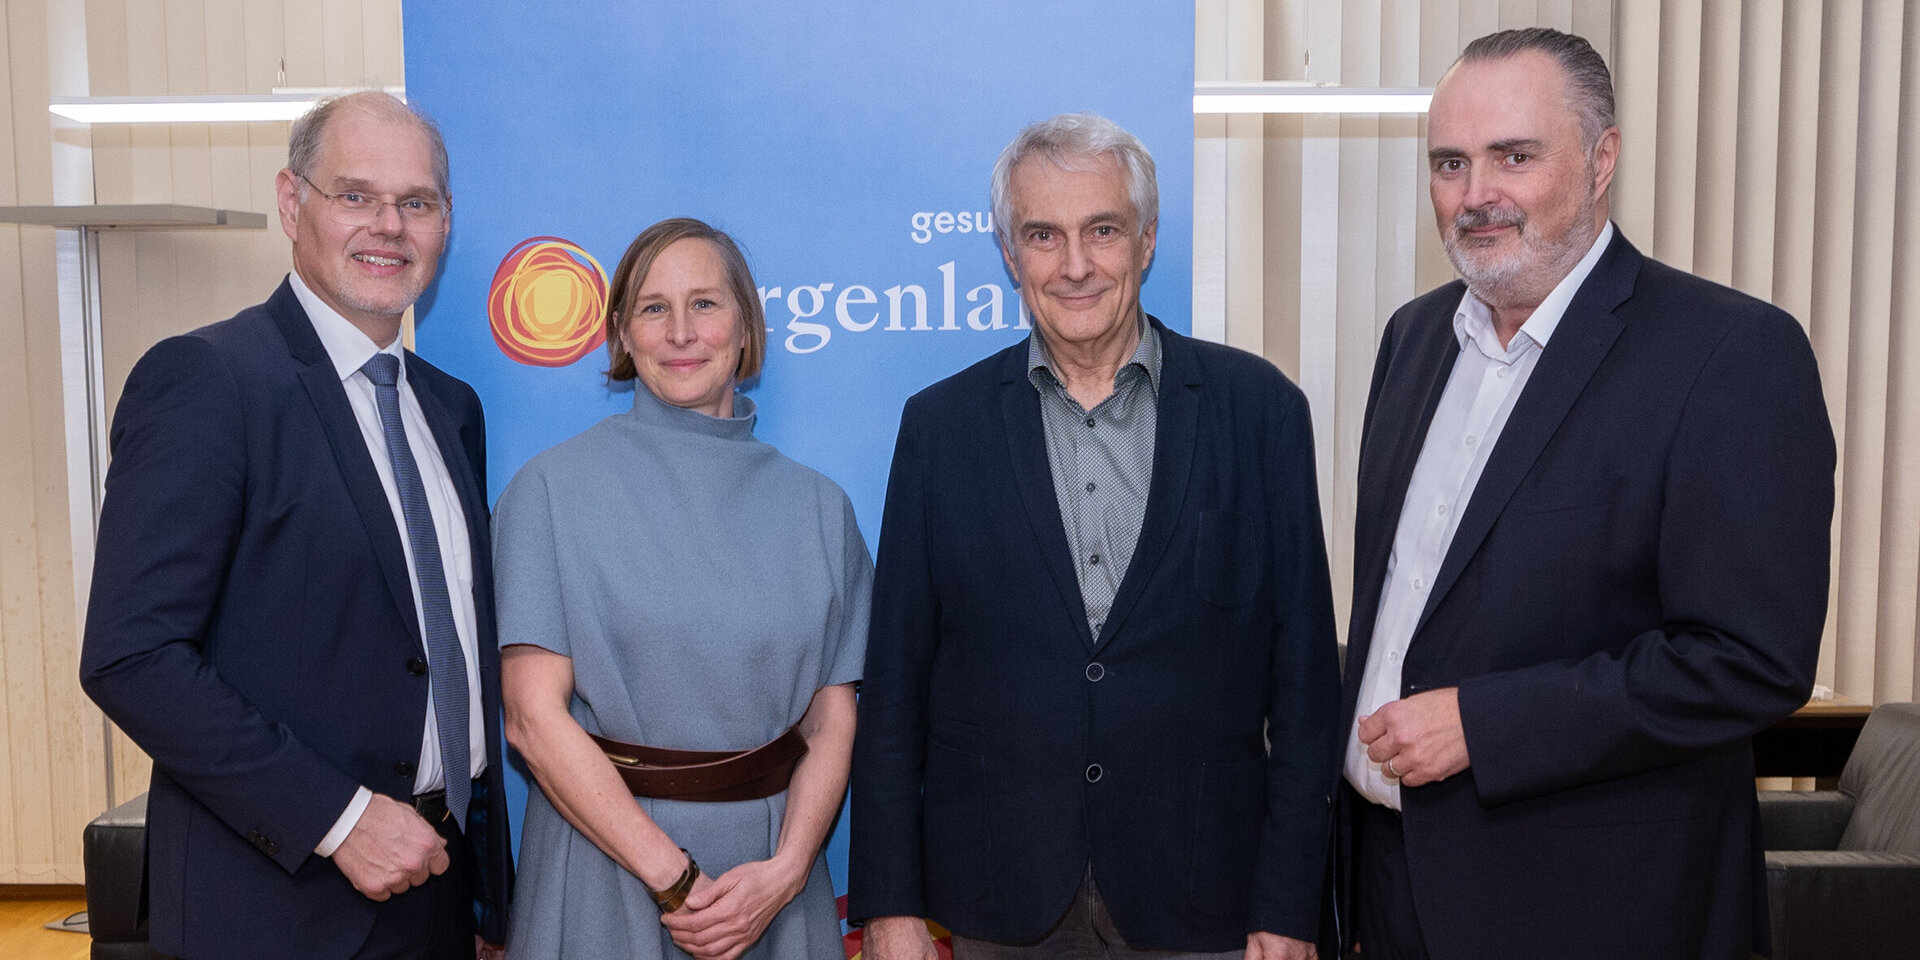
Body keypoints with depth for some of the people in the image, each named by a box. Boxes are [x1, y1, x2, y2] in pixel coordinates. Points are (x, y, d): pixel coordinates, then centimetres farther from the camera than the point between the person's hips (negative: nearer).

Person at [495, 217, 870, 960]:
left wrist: (787, 869, -15)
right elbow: (533, 715, -11)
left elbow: (833, 724, 1)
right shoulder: (555, 487, -6)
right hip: (608, 865, -2)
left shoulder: (817, 507, 2)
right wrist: (675, 879, -15)